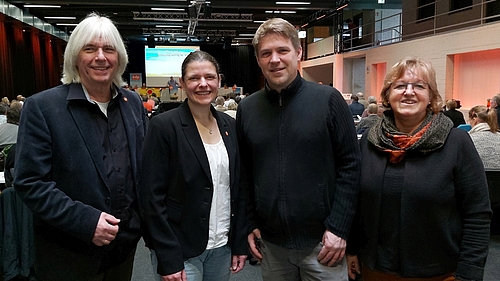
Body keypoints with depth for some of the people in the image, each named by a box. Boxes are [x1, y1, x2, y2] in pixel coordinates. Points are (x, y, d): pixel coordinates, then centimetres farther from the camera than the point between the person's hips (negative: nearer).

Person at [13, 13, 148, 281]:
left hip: (126, 243, 5)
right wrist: (85, 221, -22)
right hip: (69, 254, -4)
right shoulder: (41, 106, -11)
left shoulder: (133, 103, 3)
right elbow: (29, 182, -14)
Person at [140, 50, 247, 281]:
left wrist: (240, 243, 5)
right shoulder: (163, 126, -12)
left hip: (222, 246, 5)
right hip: (180, 251, -5)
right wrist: (168, 259, -15)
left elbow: (238, 189, 7)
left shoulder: (229, 126, 4)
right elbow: (152, 197, -13)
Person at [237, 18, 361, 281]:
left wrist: (338, 228, -10)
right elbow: (244, 172, 7)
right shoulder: (247, 108, 1)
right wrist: (250, 224, 5)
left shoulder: (328, 99, -9)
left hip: (321, 242, -3)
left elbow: (349, 165, -8)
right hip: (270, 243, 3)